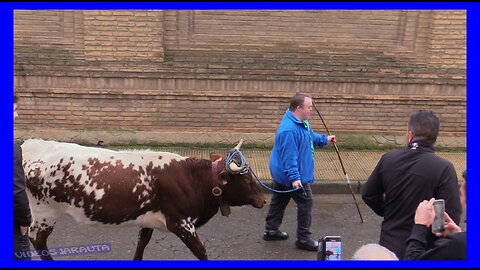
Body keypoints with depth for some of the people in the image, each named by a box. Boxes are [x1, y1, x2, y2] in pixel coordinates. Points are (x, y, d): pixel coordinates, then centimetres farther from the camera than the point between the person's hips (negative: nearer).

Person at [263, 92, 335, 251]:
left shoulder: (301, 122, 4)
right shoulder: (289, 130, -31)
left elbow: (311, 137, 24)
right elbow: (289, 157, -32)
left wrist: (325, 139, 18)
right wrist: (294, 177, -35)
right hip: (291, 176, -11)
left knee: (279, 201, 19)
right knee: (305, 203, 0)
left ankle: (271, 231, 34)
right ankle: (303, 239, 11)